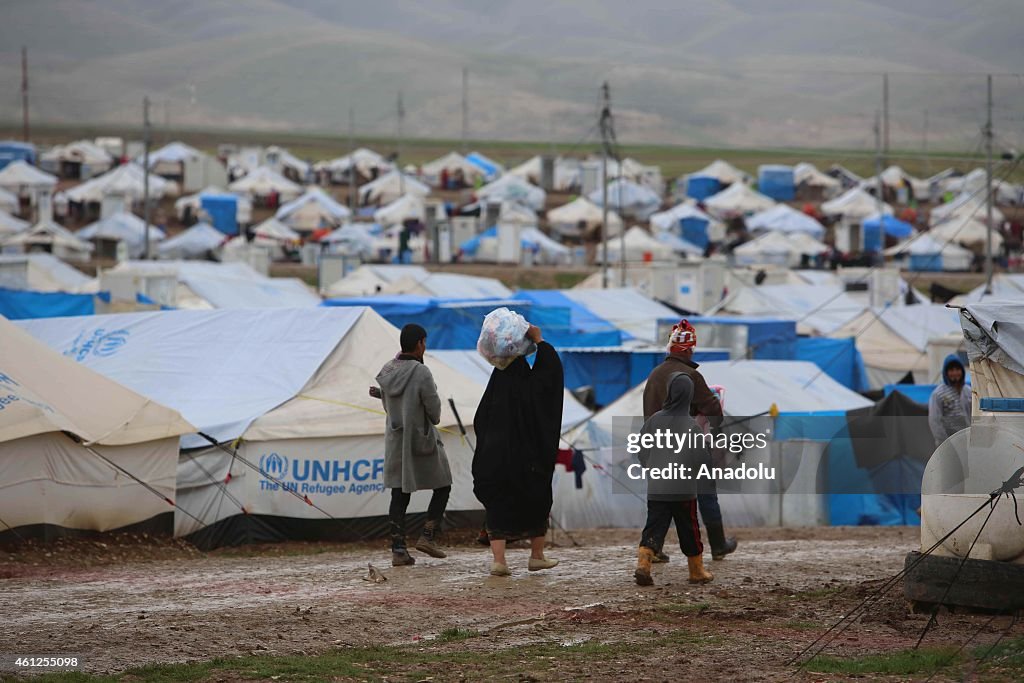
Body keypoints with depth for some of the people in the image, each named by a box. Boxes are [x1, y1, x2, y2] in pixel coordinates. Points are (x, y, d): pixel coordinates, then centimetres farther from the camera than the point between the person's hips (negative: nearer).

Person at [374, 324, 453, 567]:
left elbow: (389, 406, 8)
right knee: (442, 485, 13)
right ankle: (428, 536, 2)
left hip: (395, 440, 6)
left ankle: (398, 549, 1)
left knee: (399, 495, 7)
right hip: (422, 439, -5)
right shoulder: (421, 373, -18)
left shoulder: (387, 371, 1)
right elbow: (435, 412, -13)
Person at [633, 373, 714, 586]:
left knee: (654, 528, 2)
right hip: (683, 489, -2)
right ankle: (697, 571, 22)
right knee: (689, 531, 11)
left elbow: (641, 450, 8)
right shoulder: (690, 425, -11)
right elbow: (699, 458, -12)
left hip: (656, 488, 2)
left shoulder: (655, 420, 0)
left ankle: (643, 563, -18)